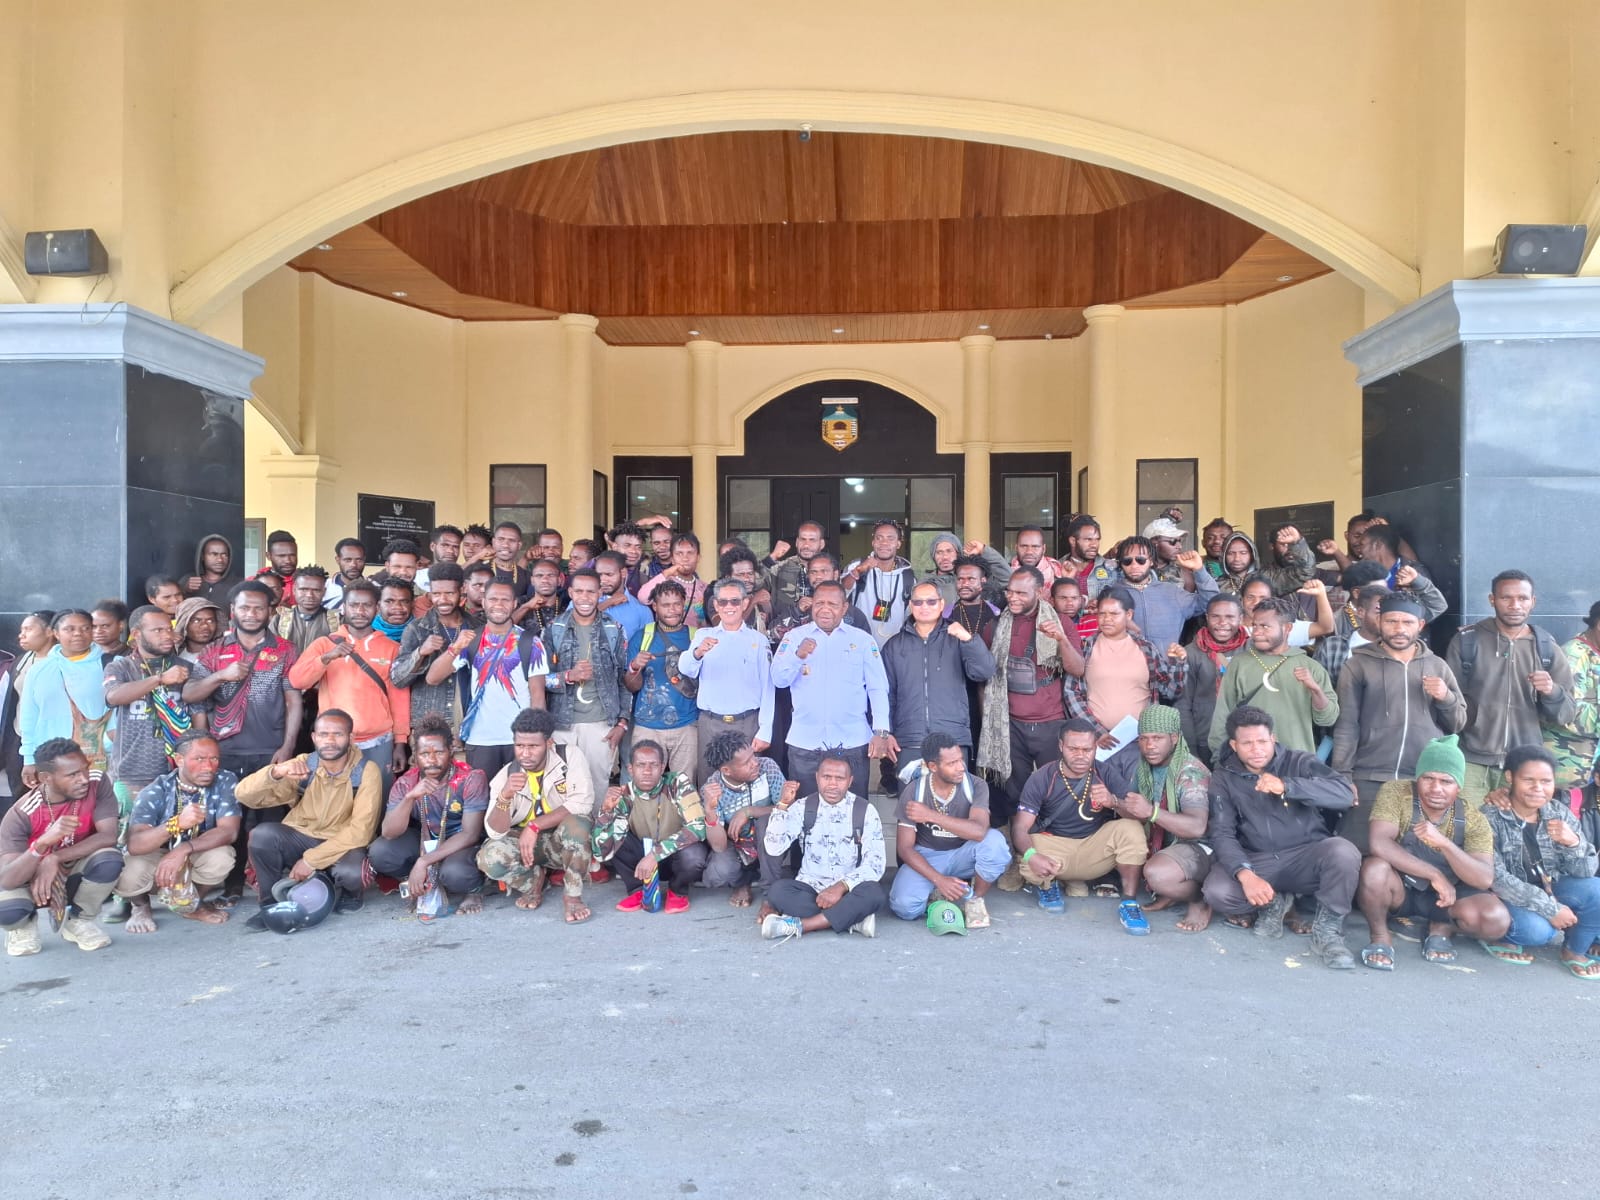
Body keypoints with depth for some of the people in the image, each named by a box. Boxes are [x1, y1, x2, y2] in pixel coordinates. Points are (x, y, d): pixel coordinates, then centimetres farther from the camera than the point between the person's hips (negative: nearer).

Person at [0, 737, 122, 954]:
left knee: (110, 859, -31)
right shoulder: (21, 814, -25)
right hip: (30, 879, -1)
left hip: (76, 872, 2)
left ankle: (77, 920, -1)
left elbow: (108, 836, -27)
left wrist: (54, 859, -32)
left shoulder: (98, 783, -21)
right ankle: (25, 924, 7)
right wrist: (43, 843, -48)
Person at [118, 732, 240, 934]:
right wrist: (177, 823, -51)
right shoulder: (155, 792, -20)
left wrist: (184, 849, -40)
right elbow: (134, 845, -33)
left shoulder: (225, 782, -16)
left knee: (222, 856, -32)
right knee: (128, 876, -33)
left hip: (197, 860, 1)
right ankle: (141, 906, 7)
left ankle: (193, 905, 3)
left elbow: (229, 831, -26)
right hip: (156, 858, -1)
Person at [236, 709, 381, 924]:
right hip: (299, 839, 3)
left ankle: (351, 894, 5)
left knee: (351, 873, -35)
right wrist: (275, 773, -33)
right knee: (263, 834, -26)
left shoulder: (366, 772, -15)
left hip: (342, 846, -2)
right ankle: (271, 904, -2)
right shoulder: (303, 765, -7)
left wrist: (311, 859, -24)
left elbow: (360, 831, -19)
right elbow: (244, 795, -13)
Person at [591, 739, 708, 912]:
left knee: (692, 855, -37)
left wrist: (655, 854, -37)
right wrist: (606, 809, -38)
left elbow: (698, 827, -33)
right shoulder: (624, 797, -18)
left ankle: (678, 890, -1)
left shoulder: (678, 783, -23)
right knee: (601, 839, -20)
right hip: (643, 856, 2)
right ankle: (641, 888, 1)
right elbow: (602, 852, -24)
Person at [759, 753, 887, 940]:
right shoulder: (803, 807, 1)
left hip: (849, 890, -1)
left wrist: (842, 886, -25)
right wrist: (783, 804, -18)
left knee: (875, 894, -33)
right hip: (810, 886, 1)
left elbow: (874, 864, -11)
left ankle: (797, 925, -30)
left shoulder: (865, 811, -3)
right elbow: (773, 847, -10)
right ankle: (852, 920, -26)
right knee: (778, 891, -29)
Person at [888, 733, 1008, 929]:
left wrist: (931, 815, -35)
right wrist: (939, 880, -24)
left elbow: (979, 831, -35)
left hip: (962, 854, 1)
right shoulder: (913, 791, -16)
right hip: (926, 857, -1)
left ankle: (976, 899, -8)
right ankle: (937, 893, 4)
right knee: (904, 906, -29)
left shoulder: (976, 786, -17)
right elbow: (905, 848, -13)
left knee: (995, 840, -32)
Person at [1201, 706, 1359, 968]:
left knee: (1343, 852, -33)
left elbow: (1345, 794, -19)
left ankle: (1327, 929, -11)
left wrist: (1286, 786, -31)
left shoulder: (1300, 762, -3)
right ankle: (1272, 904, 7)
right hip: (1256, 861, 1)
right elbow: (1222, 833, -8)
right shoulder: (1224, 777, 1)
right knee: (1217, 891, -27)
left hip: (1306, 857, -1)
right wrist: (1244, 873, -27)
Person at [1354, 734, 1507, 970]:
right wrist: (1435, 875, -29)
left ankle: (1441, 929, 9)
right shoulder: (1395, 792, -19)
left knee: (1497, 919, -25)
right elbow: (1379, 843, -31)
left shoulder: (1474, 820, -12)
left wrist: (1443, 843, -38)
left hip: (1446, 895, 3)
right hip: (1398, 889, -2)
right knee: (1375, 868, -36)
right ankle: (1380, 936, -8)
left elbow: (1485, 880, -22)